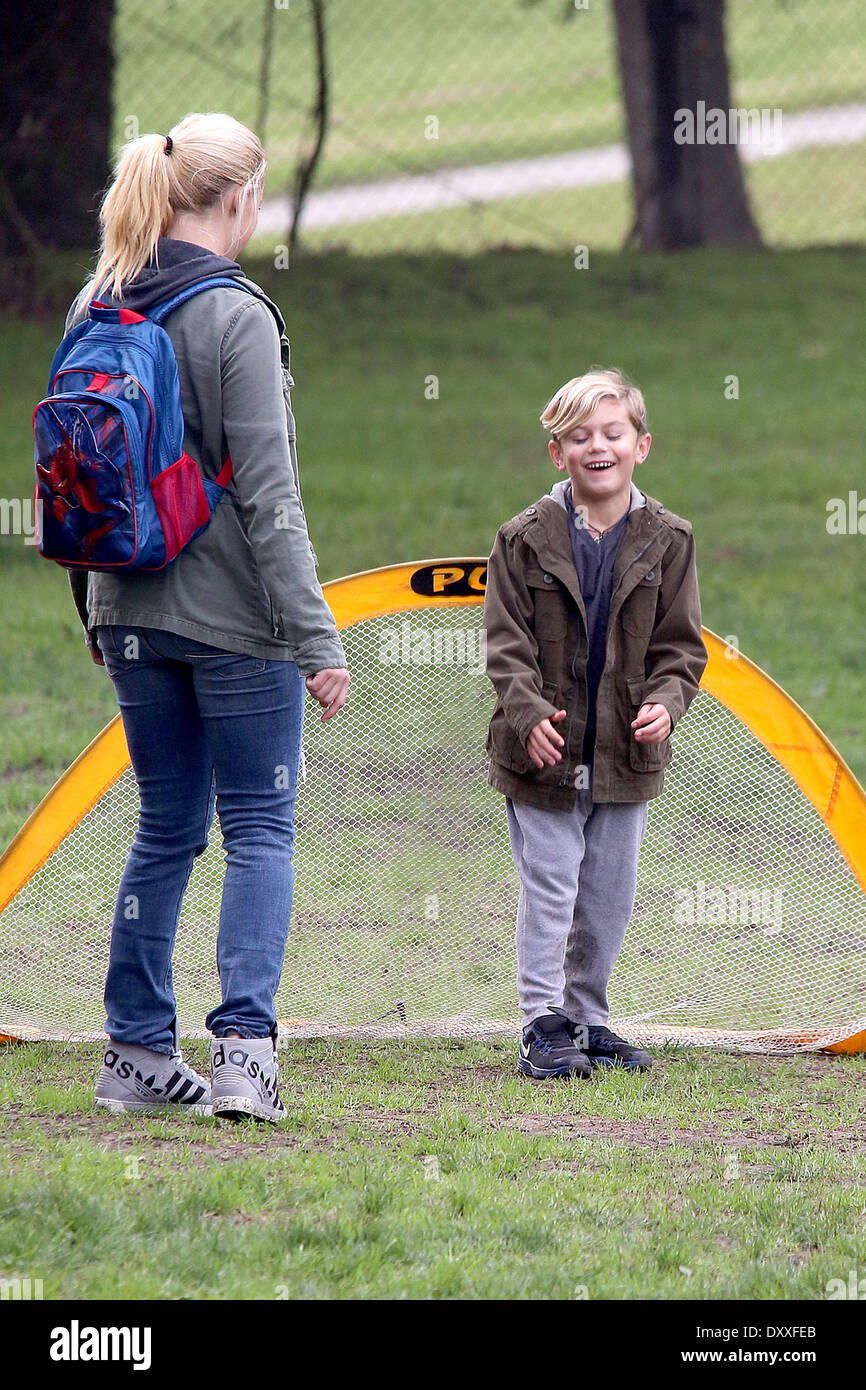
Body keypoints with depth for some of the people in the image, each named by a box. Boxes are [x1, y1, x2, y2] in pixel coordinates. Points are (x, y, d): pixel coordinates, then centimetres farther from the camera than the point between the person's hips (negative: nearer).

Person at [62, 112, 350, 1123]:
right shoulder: (235, 316, -15)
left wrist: (94, 611, 22)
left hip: (131, 612, 6)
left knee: (165, 829, 15)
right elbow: (267, 494, -17)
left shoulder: (95, 306, 6)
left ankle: (137, 1055, 15)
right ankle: (244, 1043, -12)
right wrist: (316, 638, -14)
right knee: (259, 827, 1)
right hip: (233, 616, -6)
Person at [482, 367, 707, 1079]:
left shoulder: (667, 540, 1)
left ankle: (588, 1018, 23)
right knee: (549, 887, -3)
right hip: (544, 752, -3)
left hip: (628, 753, 3)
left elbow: (679, 644, 3)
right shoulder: (526, 539, -5)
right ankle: (544, 1027, 2)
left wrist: (665, 702, -15)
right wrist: (529, 712, -20)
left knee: (610, 896, 10)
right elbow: (507, 641, -6)